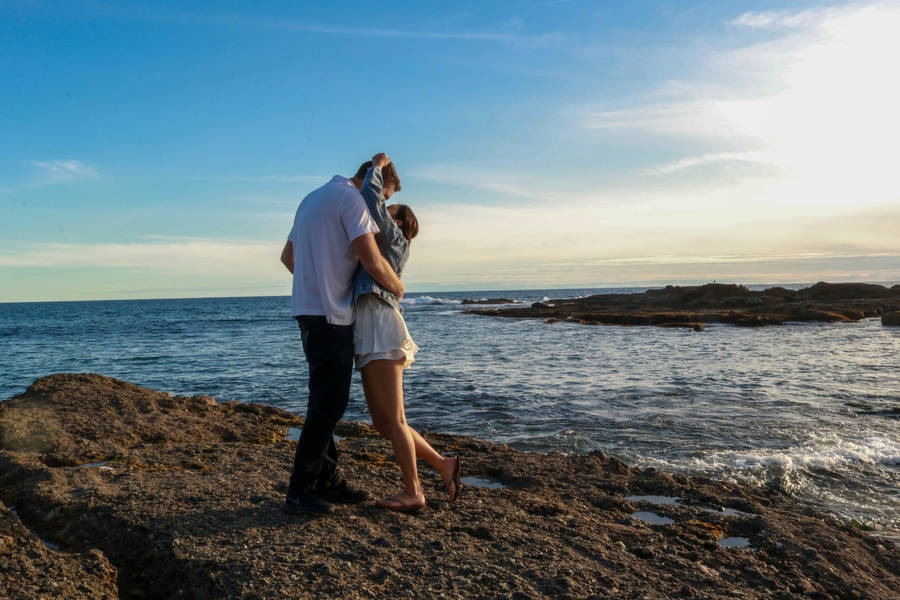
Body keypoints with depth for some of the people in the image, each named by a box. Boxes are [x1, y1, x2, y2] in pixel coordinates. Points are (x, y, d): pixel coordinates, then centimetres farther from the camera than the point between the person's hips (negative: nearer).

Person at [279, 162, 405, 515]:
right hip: (330, 315, -10)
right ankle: (299, 490, 0)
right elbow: (372, 261, -19)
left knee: (327, 402, 13)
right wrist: (397, 287, -1)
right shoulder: (351, 199, -10)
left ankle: (327, 481, 20)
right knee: (329, 404, -6)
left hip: (310, 311, 10)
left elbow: (288, 256, 26)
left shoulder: (313, 198, 20)